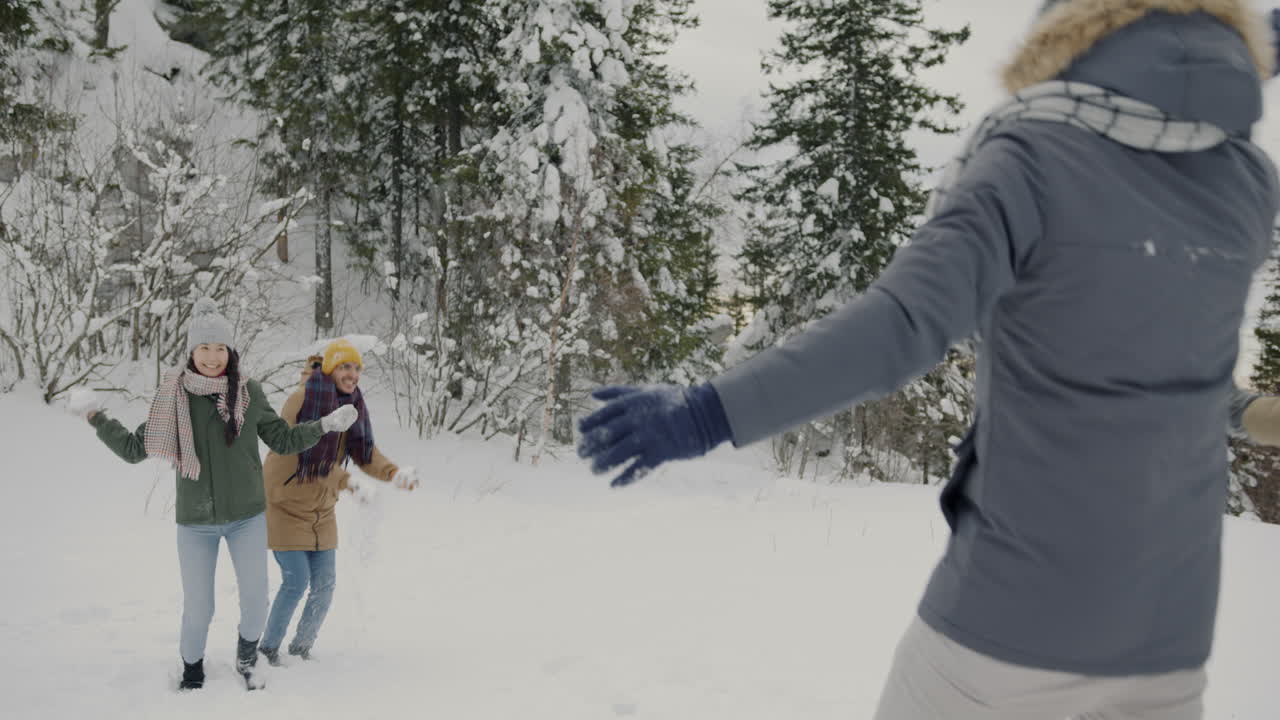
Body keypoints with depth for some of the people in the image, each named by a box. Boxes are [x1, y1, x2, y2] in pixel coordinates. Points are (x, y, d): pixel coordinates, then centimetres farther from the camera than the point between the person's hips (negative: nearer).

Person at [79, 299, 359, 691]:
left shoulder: (249, 392, -4)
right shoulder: (173, 396, -4)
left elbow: (284, 440, 7)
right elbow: (134, 449, 5)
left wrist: (326, 425, -4)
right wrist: (96, 418, 0)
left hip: (247, 517, 1)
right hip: (195, 522, 0)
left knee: (255, 603, 1)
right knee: (198, 610, 4)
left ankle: (246, 662, 31)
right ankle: (192, 677, 31)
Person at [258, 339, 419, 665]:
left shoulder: (352, 406, 1)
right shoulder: (303, 399, -19)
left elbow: (366, 453, -2)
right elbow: (296, 452, -23)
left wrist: (394, 472, -21)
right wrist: (344, 480, -26)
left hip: (321, 509, 7)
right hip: (285, 504, -7)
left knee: (324, 583, 7)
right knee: (296, 580, -9)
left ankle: (302, 646, 26)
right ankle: (268, 648, 10)